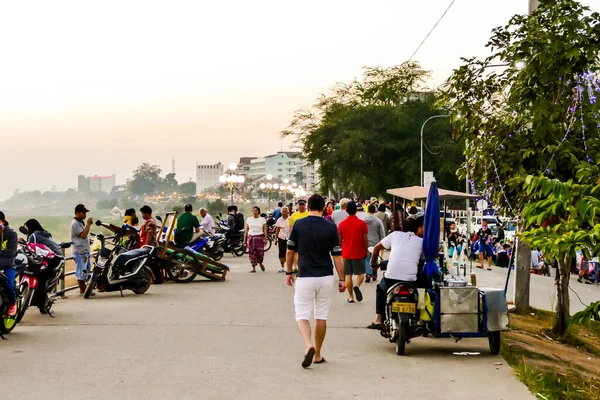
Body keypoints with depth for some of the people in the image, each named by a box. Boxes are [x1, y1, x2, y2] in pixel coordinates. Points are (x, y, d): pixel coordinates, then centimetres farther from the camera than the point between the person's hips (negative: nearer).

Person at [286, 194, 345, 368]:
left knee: (302, 316, 3)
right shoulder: (331, 228, -3)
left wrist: (289, 272, 18)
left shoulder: (299, 225, -3)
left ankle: (308, 345, -23)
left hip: (305, 277, -1)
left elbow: (290, 251, 4)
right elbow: (337, 256, -2)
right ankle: (317, 355, 17)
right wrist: (342, 279, 4)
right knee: (321, 316, 11)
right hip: (326, 277, 1)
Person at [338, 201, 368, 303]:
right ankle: (357, 286, -20)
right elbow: (365, 239, -6)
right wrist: (366, 251, 7)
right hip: (359, 253, -2)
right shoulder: (362, 223, -8)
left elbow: (339, 240, 4)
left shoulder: (342, 224, -2)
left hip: (346, 253, 2)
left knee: (348, 275, 7)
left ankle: (350, 297, 6)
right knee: (361, 273, 9)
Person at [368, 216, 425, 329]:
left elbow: (377, 248, 16)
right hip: (410, 281, 0)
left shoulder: (396, 235, 11)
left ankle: (379, 320, 20)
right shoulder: (421, 242, 9)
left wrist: (373, 262, 33)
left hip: (390, 278, 0)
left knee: (381, 290, 32)